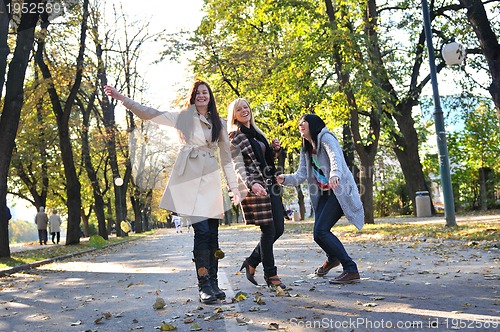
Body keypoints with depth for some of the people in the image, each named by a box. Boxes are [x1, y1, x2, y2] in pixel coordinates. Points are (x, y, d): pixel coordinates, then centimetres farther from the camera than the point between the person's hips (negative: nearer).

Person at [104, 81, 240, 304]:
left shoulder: (219, 124, 16)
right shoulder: (183, 117, 8)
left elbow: (226, 156, 17)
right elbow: (149, 114, 3)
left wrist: (234, 186, 11)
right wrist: (121, 98, -7)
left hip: (211, 179, 4)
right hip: (189, 177, -3)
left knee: (212, 233, 2)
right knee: (202, 230, -13)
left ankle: (213, 283, 12)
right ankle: (204, 285, -4)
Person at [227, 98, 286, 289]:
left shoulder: (257, 133, 20)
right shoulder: (234, 136, -3)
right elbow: (238, 166, -14)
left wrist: (274, 149, 7)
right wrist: (252, 184, -29)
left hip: (270, 184, 8)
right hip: (254, 186, -8)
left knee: (278, 229, 4)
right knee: (268, 230, -6)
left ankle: (251, 263, 19)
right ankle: (271, 275, 7)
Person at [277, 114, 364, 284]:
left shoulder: (325, 138, -6)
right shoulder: (306, 150, 17)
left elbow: (336, 158, -26)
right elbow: (301, 175, 7)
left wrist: (335, 175, -46)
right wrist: (285, 179, -12)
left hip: (340, 191, -7)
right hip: (324, 193, 7)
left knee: (320, 231, -18)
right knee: (318, 233, 7)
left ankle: (351, 270, -11)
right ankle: (332, 258, 39)